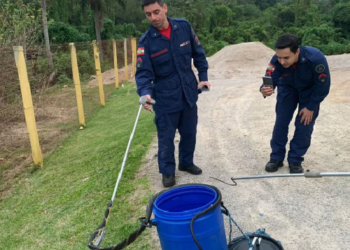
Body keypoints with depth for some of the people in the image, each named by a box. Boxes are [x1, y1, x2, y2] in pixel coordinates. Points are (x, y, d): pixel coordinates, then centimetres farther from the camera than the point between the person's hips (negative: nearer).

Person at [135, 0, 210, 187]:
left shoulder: (184, 27, -5)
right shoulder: (146, 41, -11)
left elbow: (198, 53, 7)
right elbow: (143, 72, -16)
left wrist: (203, 77, 2)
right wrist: (146, 92, -33)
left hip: (189, 93, 3)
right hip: (165, 97, -3)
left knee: (189, 132, 16)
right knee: (166, 137, 5)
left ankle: (186, 163, 38)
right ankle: (167, 172, 25)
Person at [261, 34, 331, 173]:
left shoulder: (316, 58, -39)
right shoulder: (276, 61, -33)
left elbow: (323, 86, -27)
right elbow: (269, 81, -34)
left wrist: (310, 107, -19)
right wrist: (265, 90, -60)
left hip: (310, 90, -2)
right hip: (288, 88, 2)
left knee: (305, 124, -5)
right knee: (281, 122, -2)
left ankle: (295, 160, 8)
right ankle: (276, 157, 10)